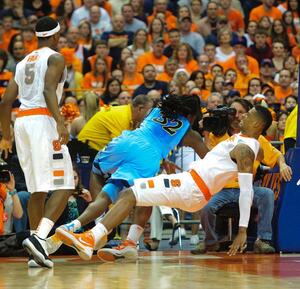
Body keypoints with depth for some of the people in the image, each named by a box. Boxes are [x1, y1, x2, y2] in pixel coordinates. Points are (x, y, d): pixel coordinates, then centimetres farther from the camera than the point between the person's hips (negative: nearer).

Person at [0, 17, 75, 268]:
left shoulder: (23, 63, 23)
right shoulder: (55, 58, 2)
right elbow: (48, 90, -17)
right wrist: (60, 122, -28)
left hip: (22, 122, 7)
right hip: (43, 120, -7)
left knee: (37, 190, 13)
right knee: (64, 186, -10)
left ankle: (36, 249, 10)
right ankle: (39, 237, -29)